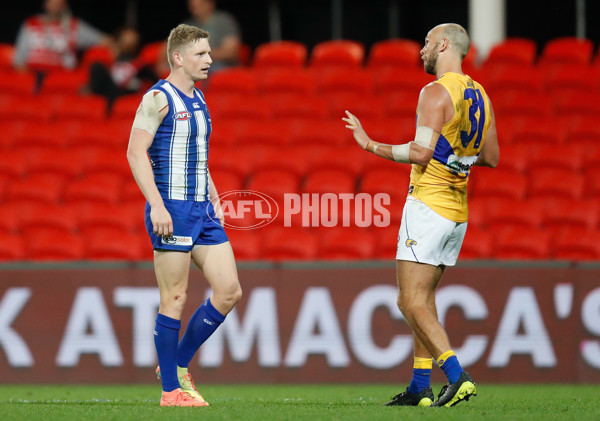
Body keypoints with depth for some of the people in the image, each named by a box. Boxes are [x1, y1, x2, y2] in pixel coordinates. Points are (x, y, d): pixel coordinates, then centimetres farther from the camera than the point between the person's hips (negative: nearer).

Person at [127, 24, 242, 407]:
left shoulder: (199, 101, 16)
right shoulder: (159, 98, -9)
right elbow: (136, 152, -16)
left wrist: (214, 200, 17)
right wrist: (157, 205, -22)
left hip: (202, 211, 8)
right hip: (171, 210, -8)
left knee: (229, 291, 2)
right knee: (175, 300, -4)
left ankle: (179, 364, 16)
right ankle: (171, 390, 3)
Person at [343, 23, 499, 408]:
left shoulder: (437, 92, -13)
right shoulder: (479, 96, 12)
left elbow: (422, 152, -22)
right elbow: (491, 158, 17)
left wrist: (372, 145, -14)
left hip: (429, 204, -9)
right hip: (458, 212, 9)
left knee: (412, 303, -10)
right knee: (423, 300, 15)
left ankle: (458, 377, -21)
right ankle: (420, 388, 14)